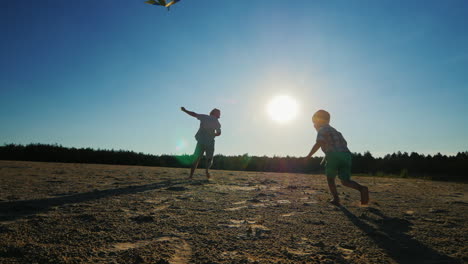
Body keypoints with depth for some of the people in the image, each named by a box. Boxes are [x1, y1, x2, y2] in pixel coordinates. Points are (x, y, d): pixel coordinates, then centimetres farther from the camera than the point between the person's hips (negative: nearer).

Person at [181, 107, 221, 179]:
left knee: (196, 159, 8)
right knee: (209, 159, 11)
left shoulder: (205, 117, 6)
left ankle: (191, 176, 0)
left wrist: (185, 110, 19)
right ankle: (207, 169, -21)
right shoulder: (217, 122, 4)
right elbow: (219, 133, -2)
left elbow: (194, 114, 7)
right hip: (210, 142, -1)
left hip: (201, 141, 1)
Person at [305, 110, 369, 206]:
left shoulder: (322, 130, 6)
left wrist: (309, 155, -8)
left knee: (330, 178, 14)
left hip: (334, 156, -6)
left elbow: (319, 143, -12)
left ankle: (336, 199, 9)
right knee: (346, 181, 7)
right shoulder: (334, 131, 30)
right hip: (346, 155, 6)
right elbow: (344, 144, 32)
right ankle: (362, 188, -18)